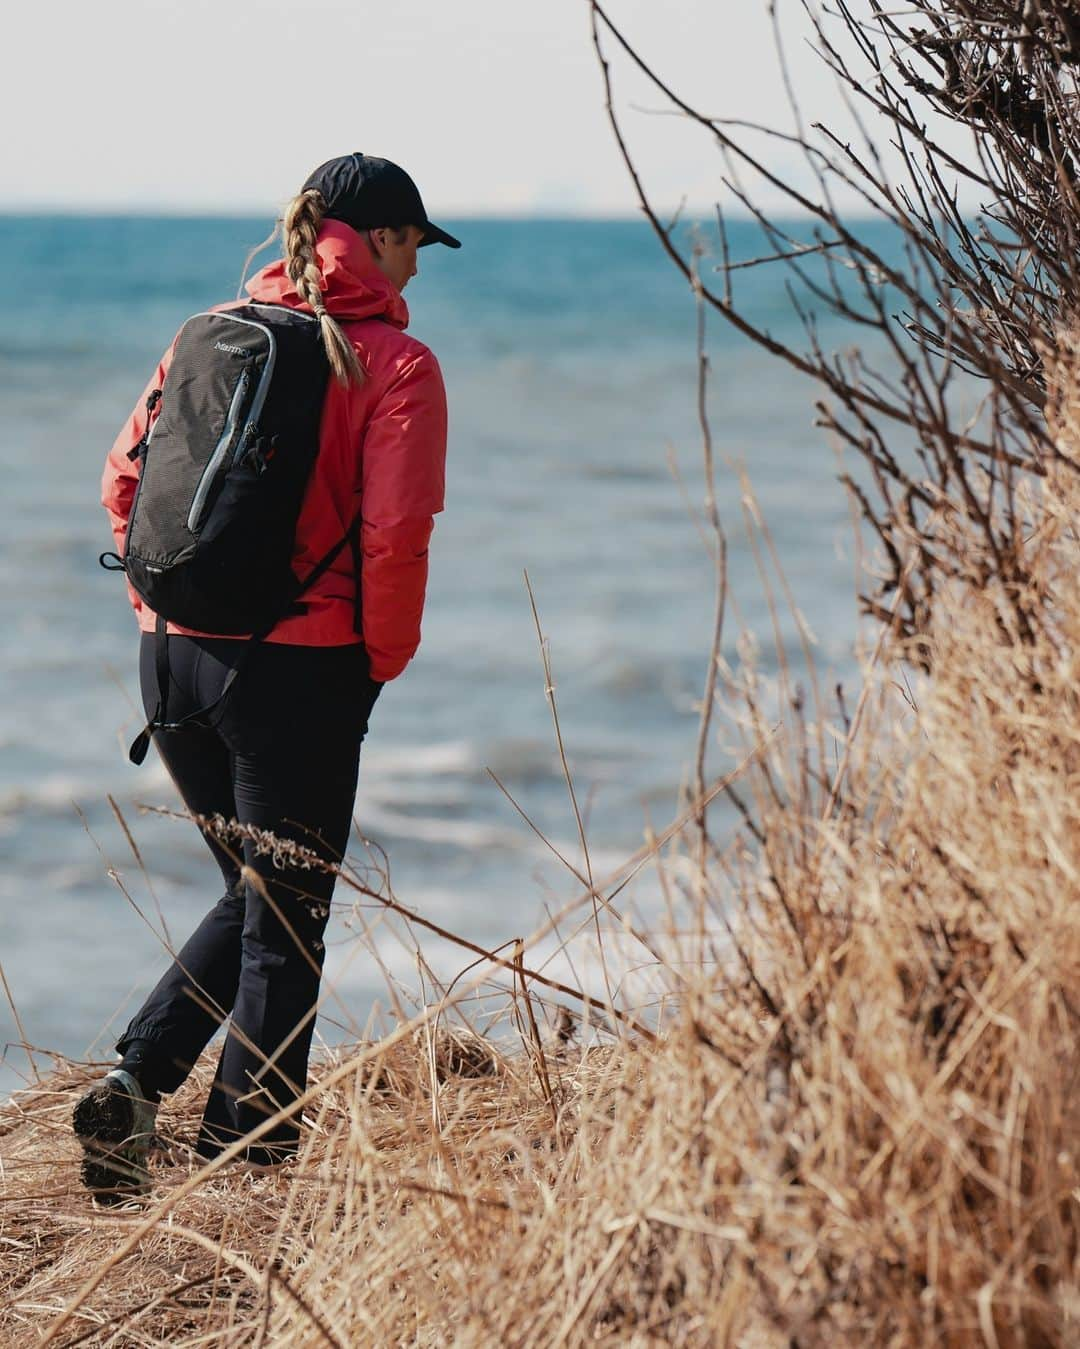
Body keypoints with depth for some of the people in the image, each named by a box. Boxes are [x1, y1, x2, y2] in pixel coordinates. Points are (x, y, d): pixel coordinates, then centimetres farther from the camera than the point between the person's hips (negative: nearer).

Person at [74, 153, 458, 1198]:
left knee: (253, 896, 21)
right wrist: (382, 660, -1)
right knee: (285, 925, 6)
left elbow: (125, 477, 8)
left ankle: (132, 1085, 6)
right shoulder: (395, 364, -7)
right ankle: (243, 1151, 7)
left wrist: (160, 603, 16)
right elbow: (394, 533, -15)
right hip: (300, 670, -6)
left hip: (173, 653, 6)